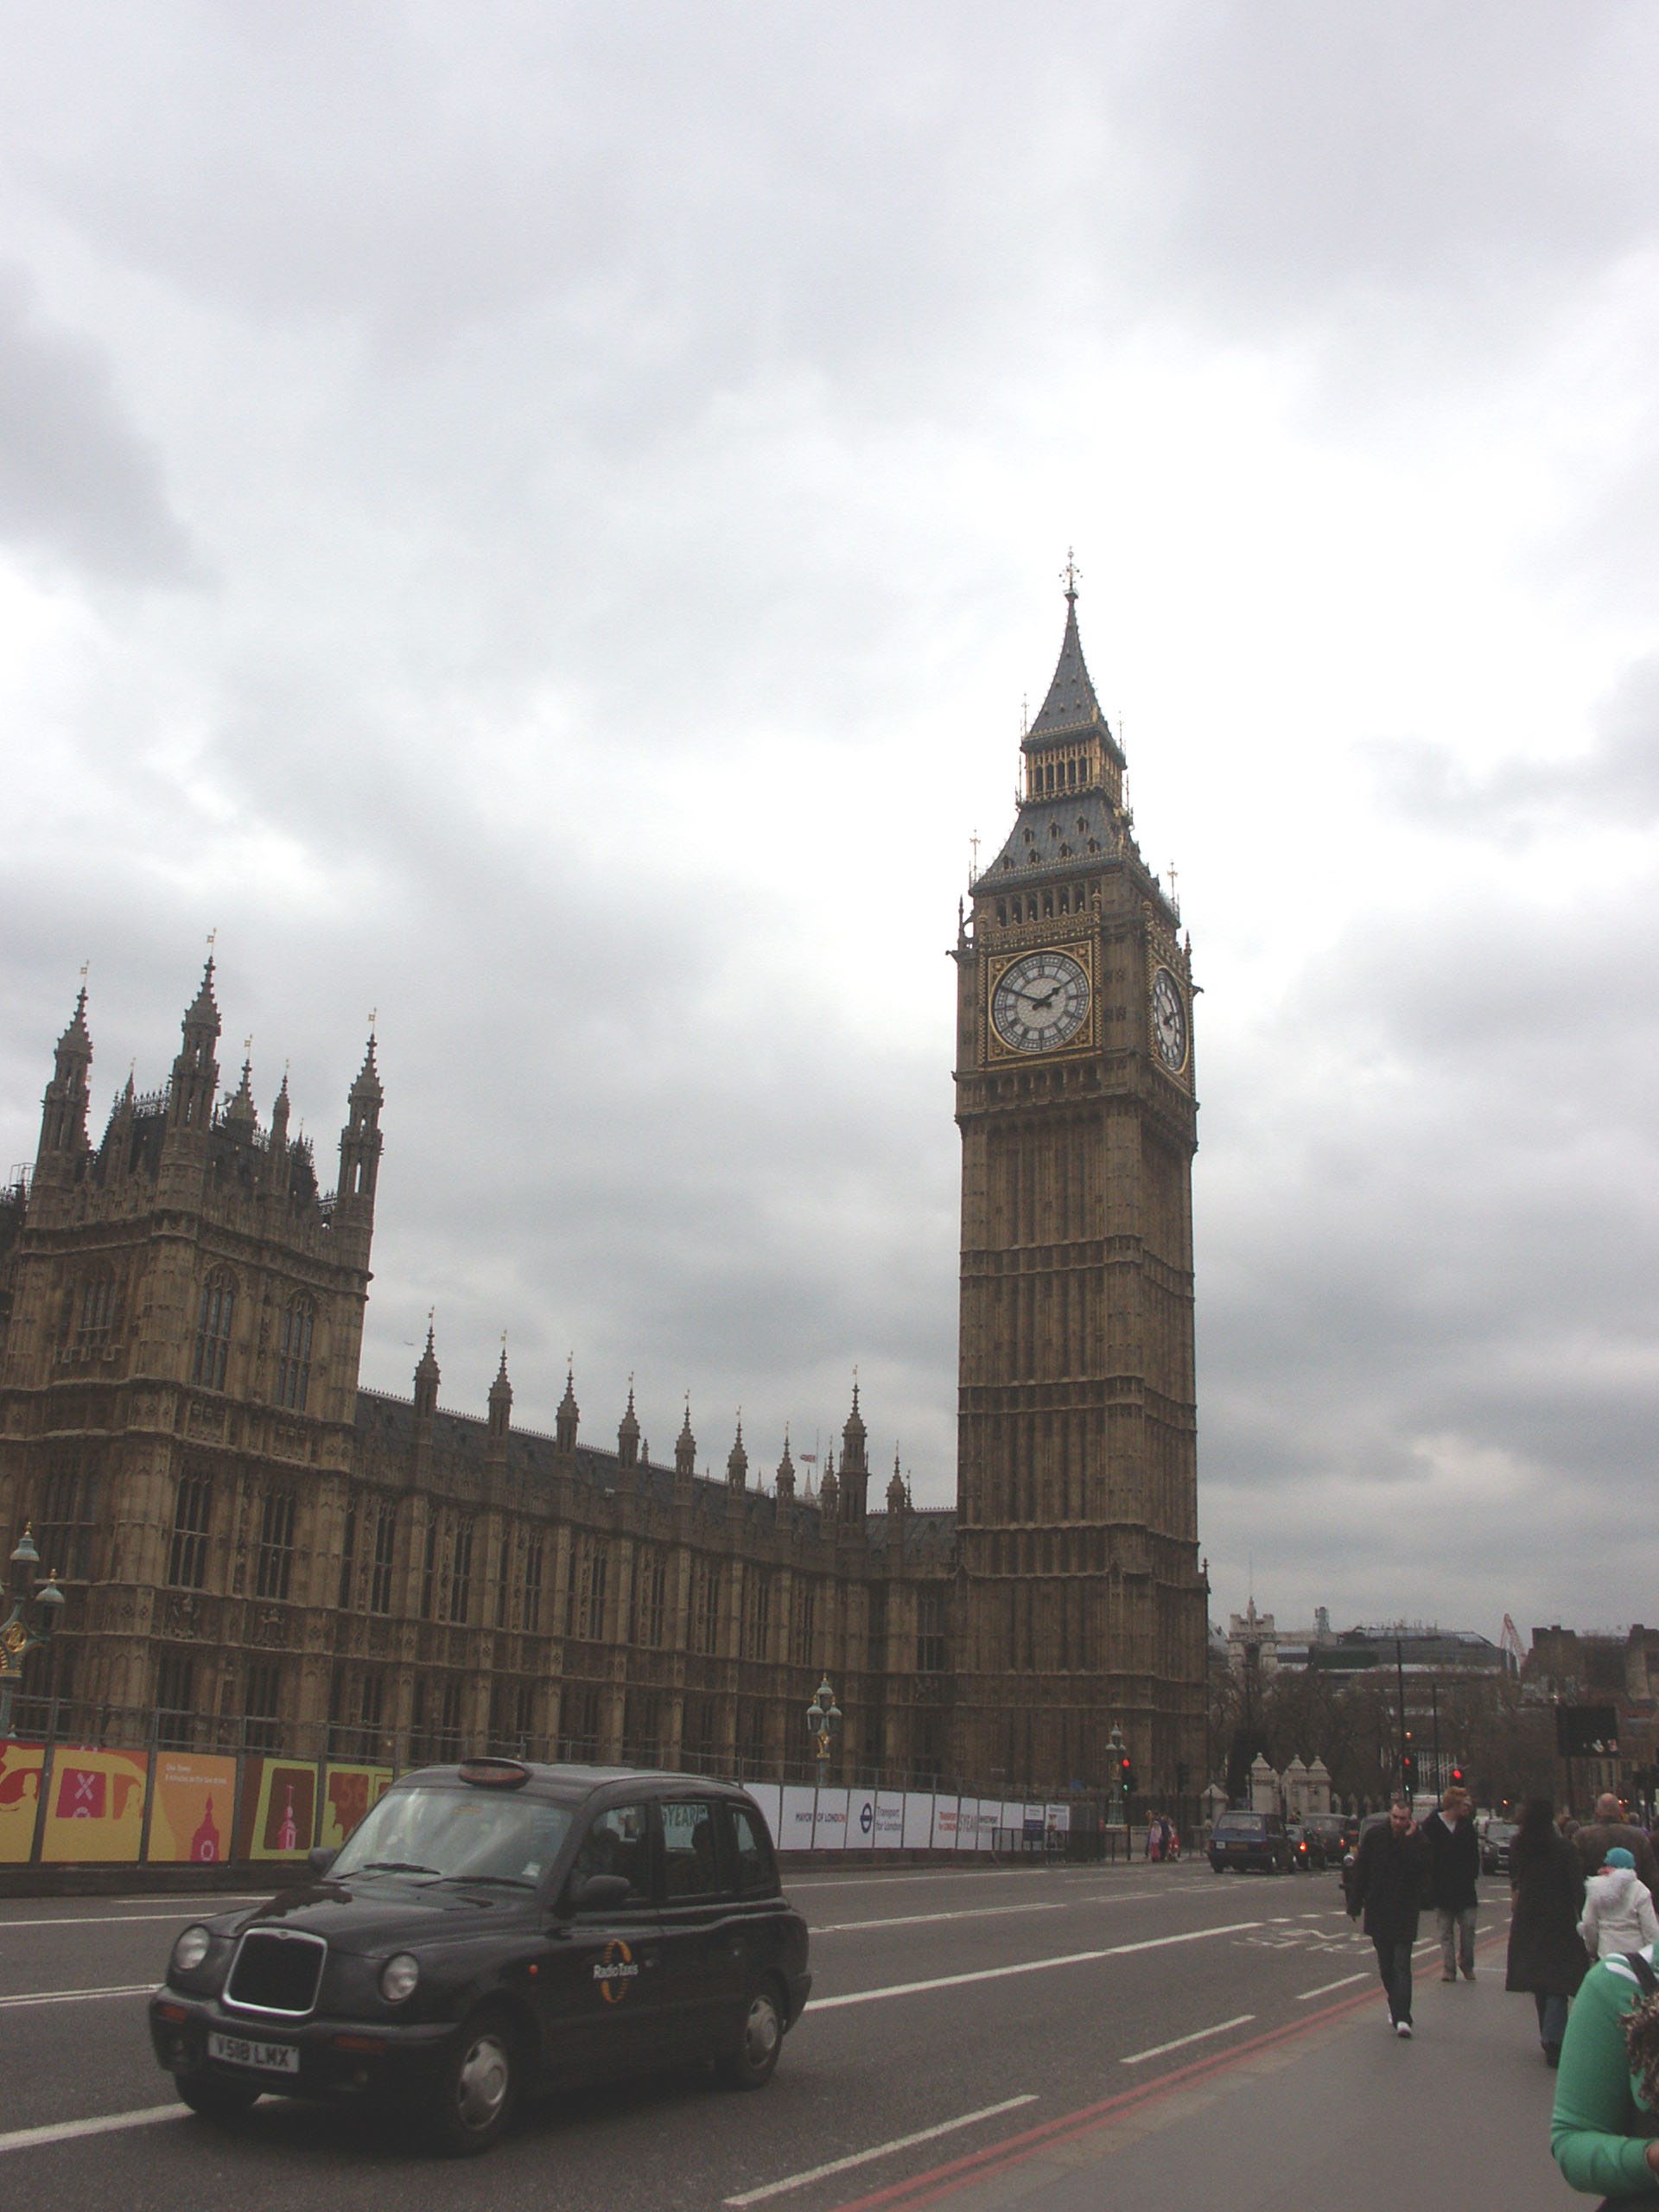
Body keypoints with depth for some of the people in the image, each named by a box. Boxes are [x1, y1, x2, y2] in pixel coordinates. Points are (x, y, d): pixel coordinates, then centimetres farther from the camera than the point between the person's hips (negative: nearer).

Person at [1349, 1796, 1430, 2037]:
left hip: (1405, 1914, -3)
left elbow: (1420, 1869, -23)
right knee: (1386, 1966, 12)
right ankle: (1396, 2008, 28)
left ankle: (1401, 2018, -14)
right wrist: (1354, 1905, 5)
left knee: (1402, 1966, -10)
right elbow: (1360, 1872, 6)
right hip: (1378, 1913, 3)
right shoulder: (1373, 1837, 2)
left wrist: (1408, 1839, -20)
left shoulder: (1418, 1842, -5)